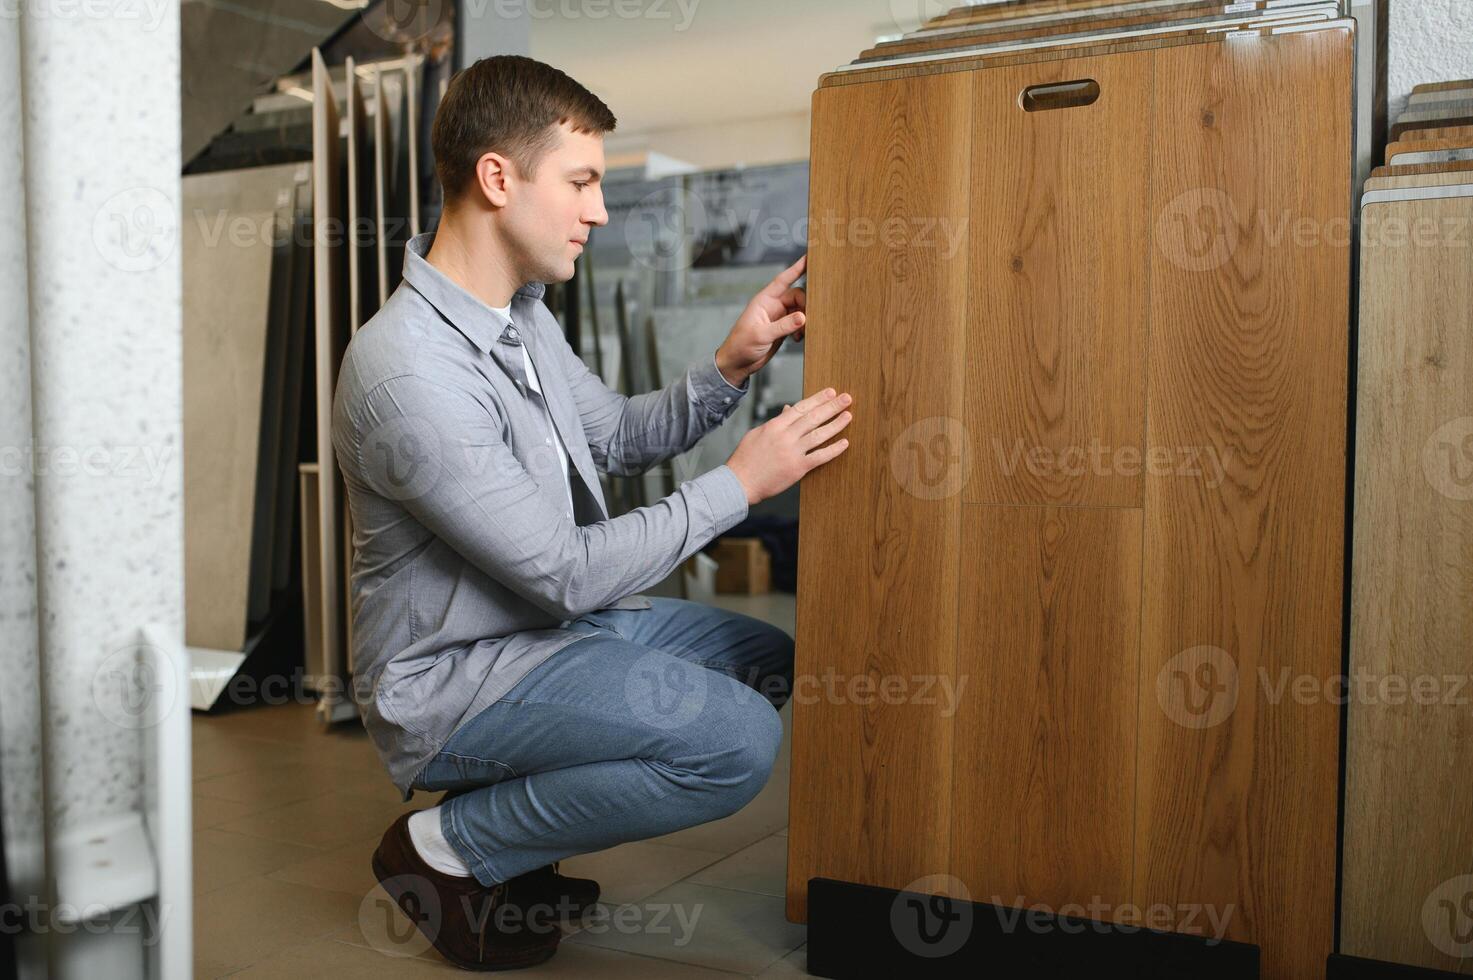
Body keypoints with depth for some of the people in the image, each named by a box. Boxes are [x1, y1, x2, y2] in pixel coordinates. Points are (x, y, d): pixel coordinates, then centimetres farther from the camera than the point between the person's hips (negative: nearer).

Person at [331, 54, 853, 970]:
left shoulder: (520, 311, 4)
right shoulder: (409, 372, -27)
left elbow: (620, 435, 16)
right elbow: (569, 574, -24)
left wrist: (730, 367, -1)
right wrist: (740, 482, -18)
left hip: (546, 620, 10)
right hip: (450, 680, -10)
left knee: (772, 661, 13)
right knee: (737, 741, -25)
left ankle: (508, 808, 12)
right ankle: (450, 847, -4)